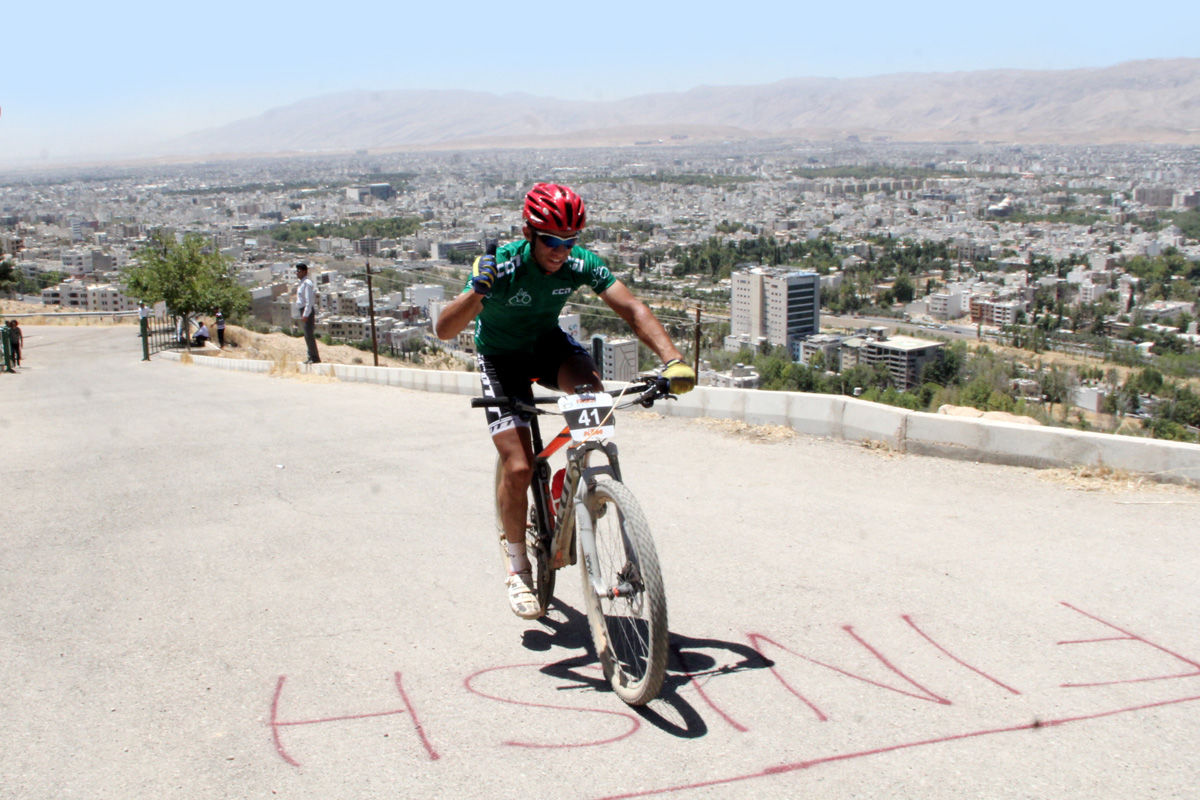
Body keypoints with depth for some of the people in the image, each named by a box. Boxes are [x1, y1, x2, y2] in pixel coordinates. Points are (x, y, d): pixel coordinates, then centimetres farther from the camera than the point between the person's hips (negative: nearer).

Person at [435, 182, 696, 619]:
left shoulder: (580, 263, -22)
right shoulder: (503, 265, -30)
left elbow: (632, 309, -27)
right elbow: (444, 330, -35)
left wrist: (673, 360, -41)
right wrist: (477, 292, -54)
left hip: (548, 343, 3)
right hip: (501, 357, -3)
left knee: (589, 387, -32)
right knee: (518, 466, -14)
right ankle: (518, 569, 7)